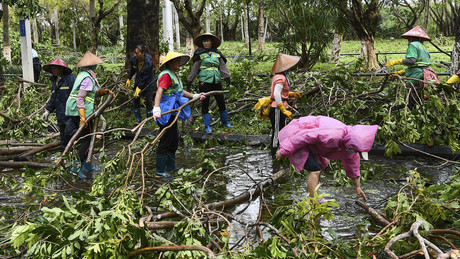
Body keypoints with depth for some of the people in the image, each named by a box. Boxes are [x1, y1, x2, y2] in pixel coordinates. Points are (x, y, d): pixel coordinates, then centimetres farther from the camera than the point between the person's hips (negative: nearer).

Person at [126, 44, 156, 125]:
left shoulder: (149, 63, -30)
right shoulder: (133, 59, -16)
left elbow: (145, 77, -25)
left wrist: (139, 88, -25)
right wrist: (129, 79, 14)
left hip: (148, 82, -4)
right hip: (138, 80, 5)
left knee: (148, 101, -4)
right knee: (136, 100, 0)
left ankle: (149, 121, 10)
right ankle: (138, 119, 10)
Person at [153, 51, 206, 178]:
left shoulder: (174, 75, 16)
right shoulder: (166, 75, -15)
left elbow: (180, 91, 30)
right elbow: (159, 91, -28)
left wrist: (194, 96, 33)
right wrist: (156, 108, -41)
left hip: (172, 111, 10)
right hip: (166, 111, -10)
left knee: (174, 140, 17)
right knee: (165, 140, -6)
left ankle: (170, 167, 29)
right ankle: (160, 170, 0)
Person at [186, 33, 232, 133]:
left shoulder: (217, 53, 9)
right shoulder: (200, 54, 1)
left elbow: (222, 66, 7)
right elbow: (195, 68, 2)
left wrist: (227, 77, -5)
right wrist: (189, 81, 1)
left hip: (217, 81, 3)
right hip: (205, 82, -3)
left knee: (221, 102, 7)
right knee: (205, 104, 1)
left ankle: (225, 122, 27)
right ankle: (207, 126, 11)